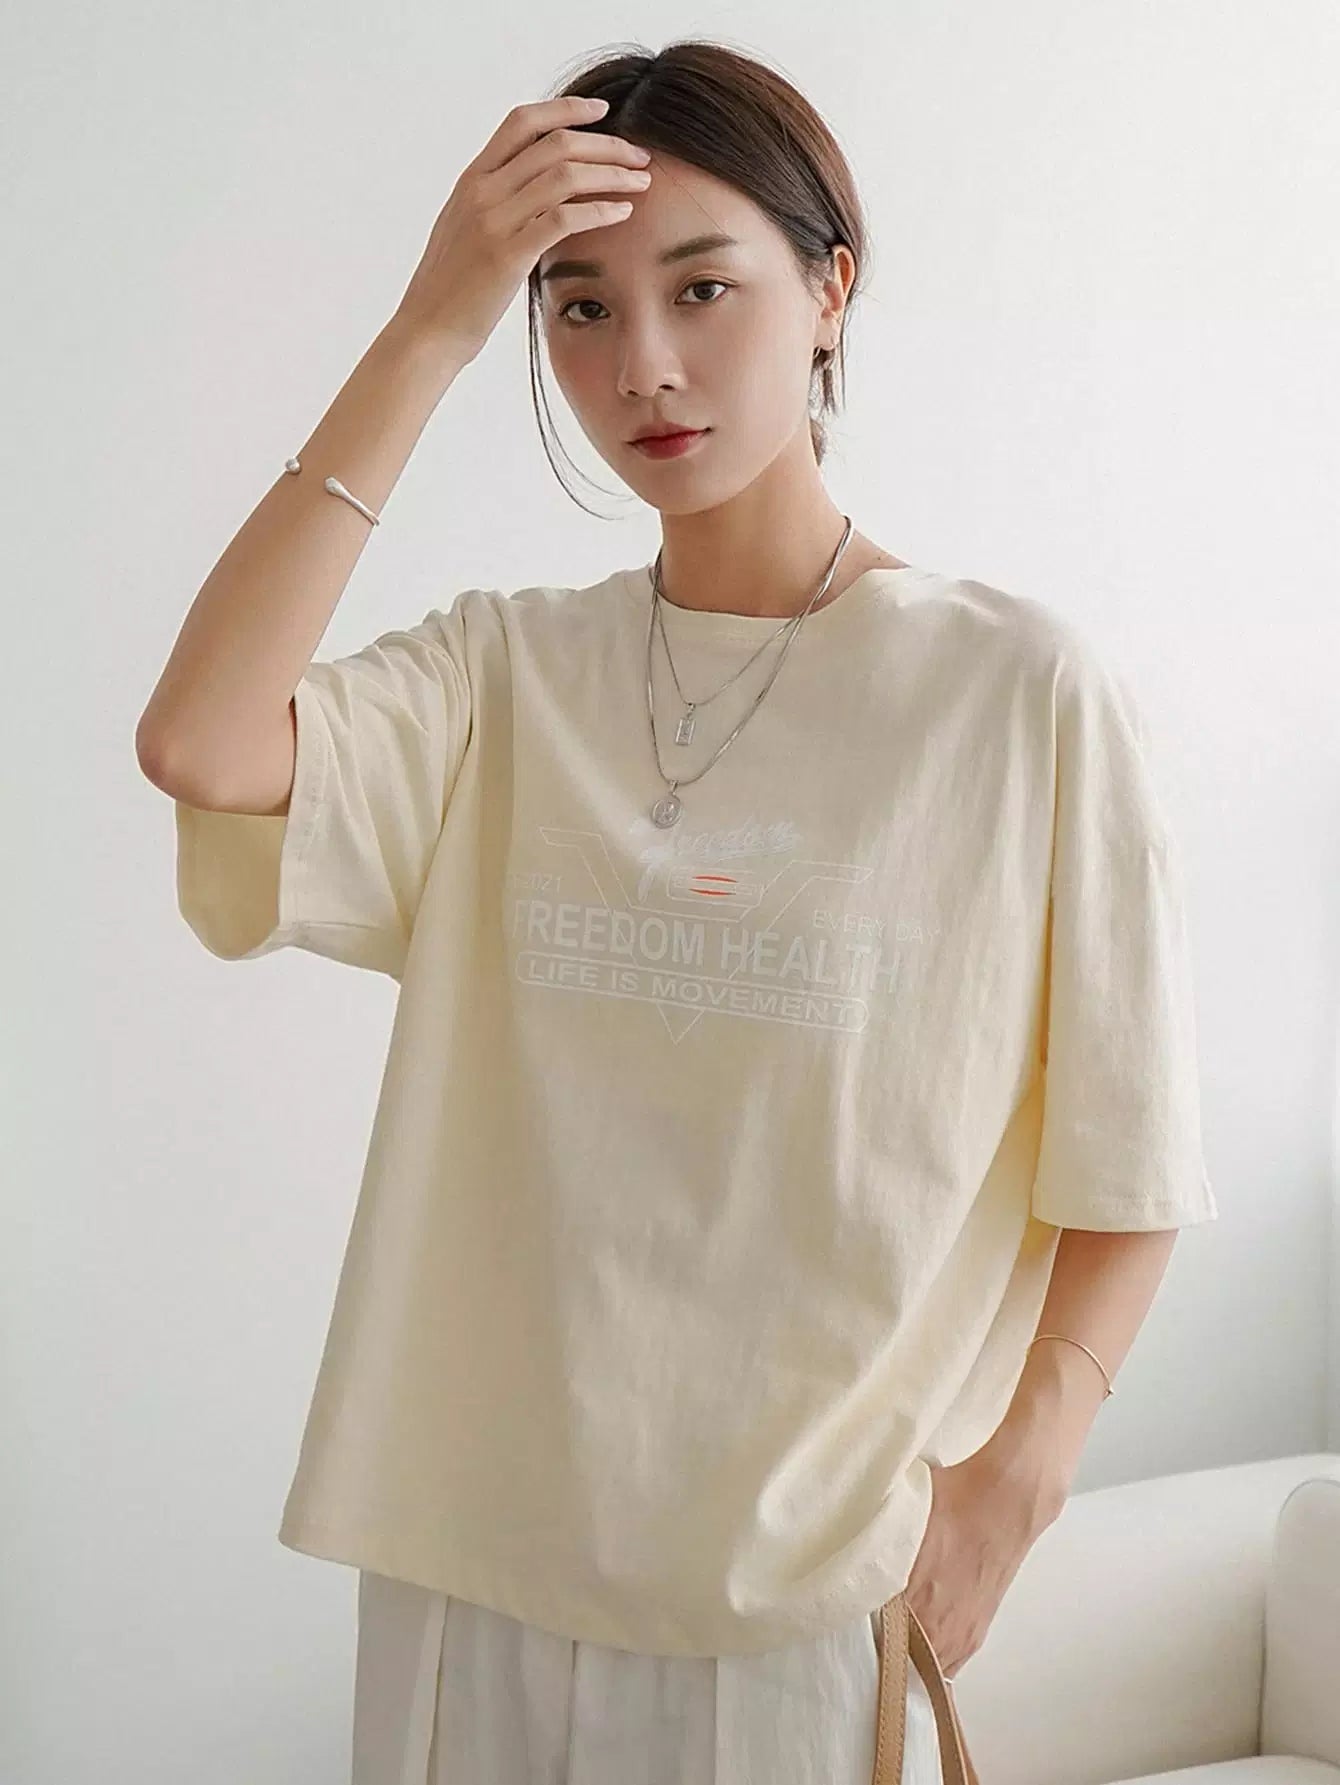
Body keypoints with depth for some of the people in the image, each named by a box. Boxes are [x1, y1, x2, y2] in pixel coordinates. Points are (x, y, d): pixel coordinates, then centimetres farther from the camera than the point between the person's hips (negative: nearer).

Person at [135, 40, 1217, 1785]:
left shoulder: (1021, 690, -8)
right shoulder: (502, 675, 1)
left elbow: (1122, 1171, -4)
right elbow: (196, 744, -18)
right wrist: (425, 335, -16)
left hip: (825, 1590, -2)